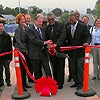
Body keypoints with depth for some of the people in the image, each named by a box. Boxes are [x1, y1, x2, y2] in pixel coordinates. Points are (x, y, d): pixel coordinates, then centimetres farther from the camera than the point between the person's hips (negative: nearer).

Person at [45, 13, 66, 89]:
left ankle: (60, 83, 11)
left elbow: (62, 36, -17)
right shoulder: (47, 28, 9)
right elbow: (46, 39, 9)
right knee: (54, 67, 9)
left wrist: (56, 44, -30)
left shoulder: (61, 25, -3)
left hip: (60, 49, -3)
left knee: (60, 67, 1)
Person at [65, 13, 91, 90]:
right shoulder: (68, 28, 11)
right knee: (72, 69, 11)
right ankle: (76, 82, 25)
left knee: (80, 68, -1)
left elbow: (88, 36, -7)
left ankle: (80, 84, 10)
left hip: (80, 52, -5)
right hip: (71, 52, 5)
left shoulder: (83, 26, -3)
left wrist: (87, 42, -27)